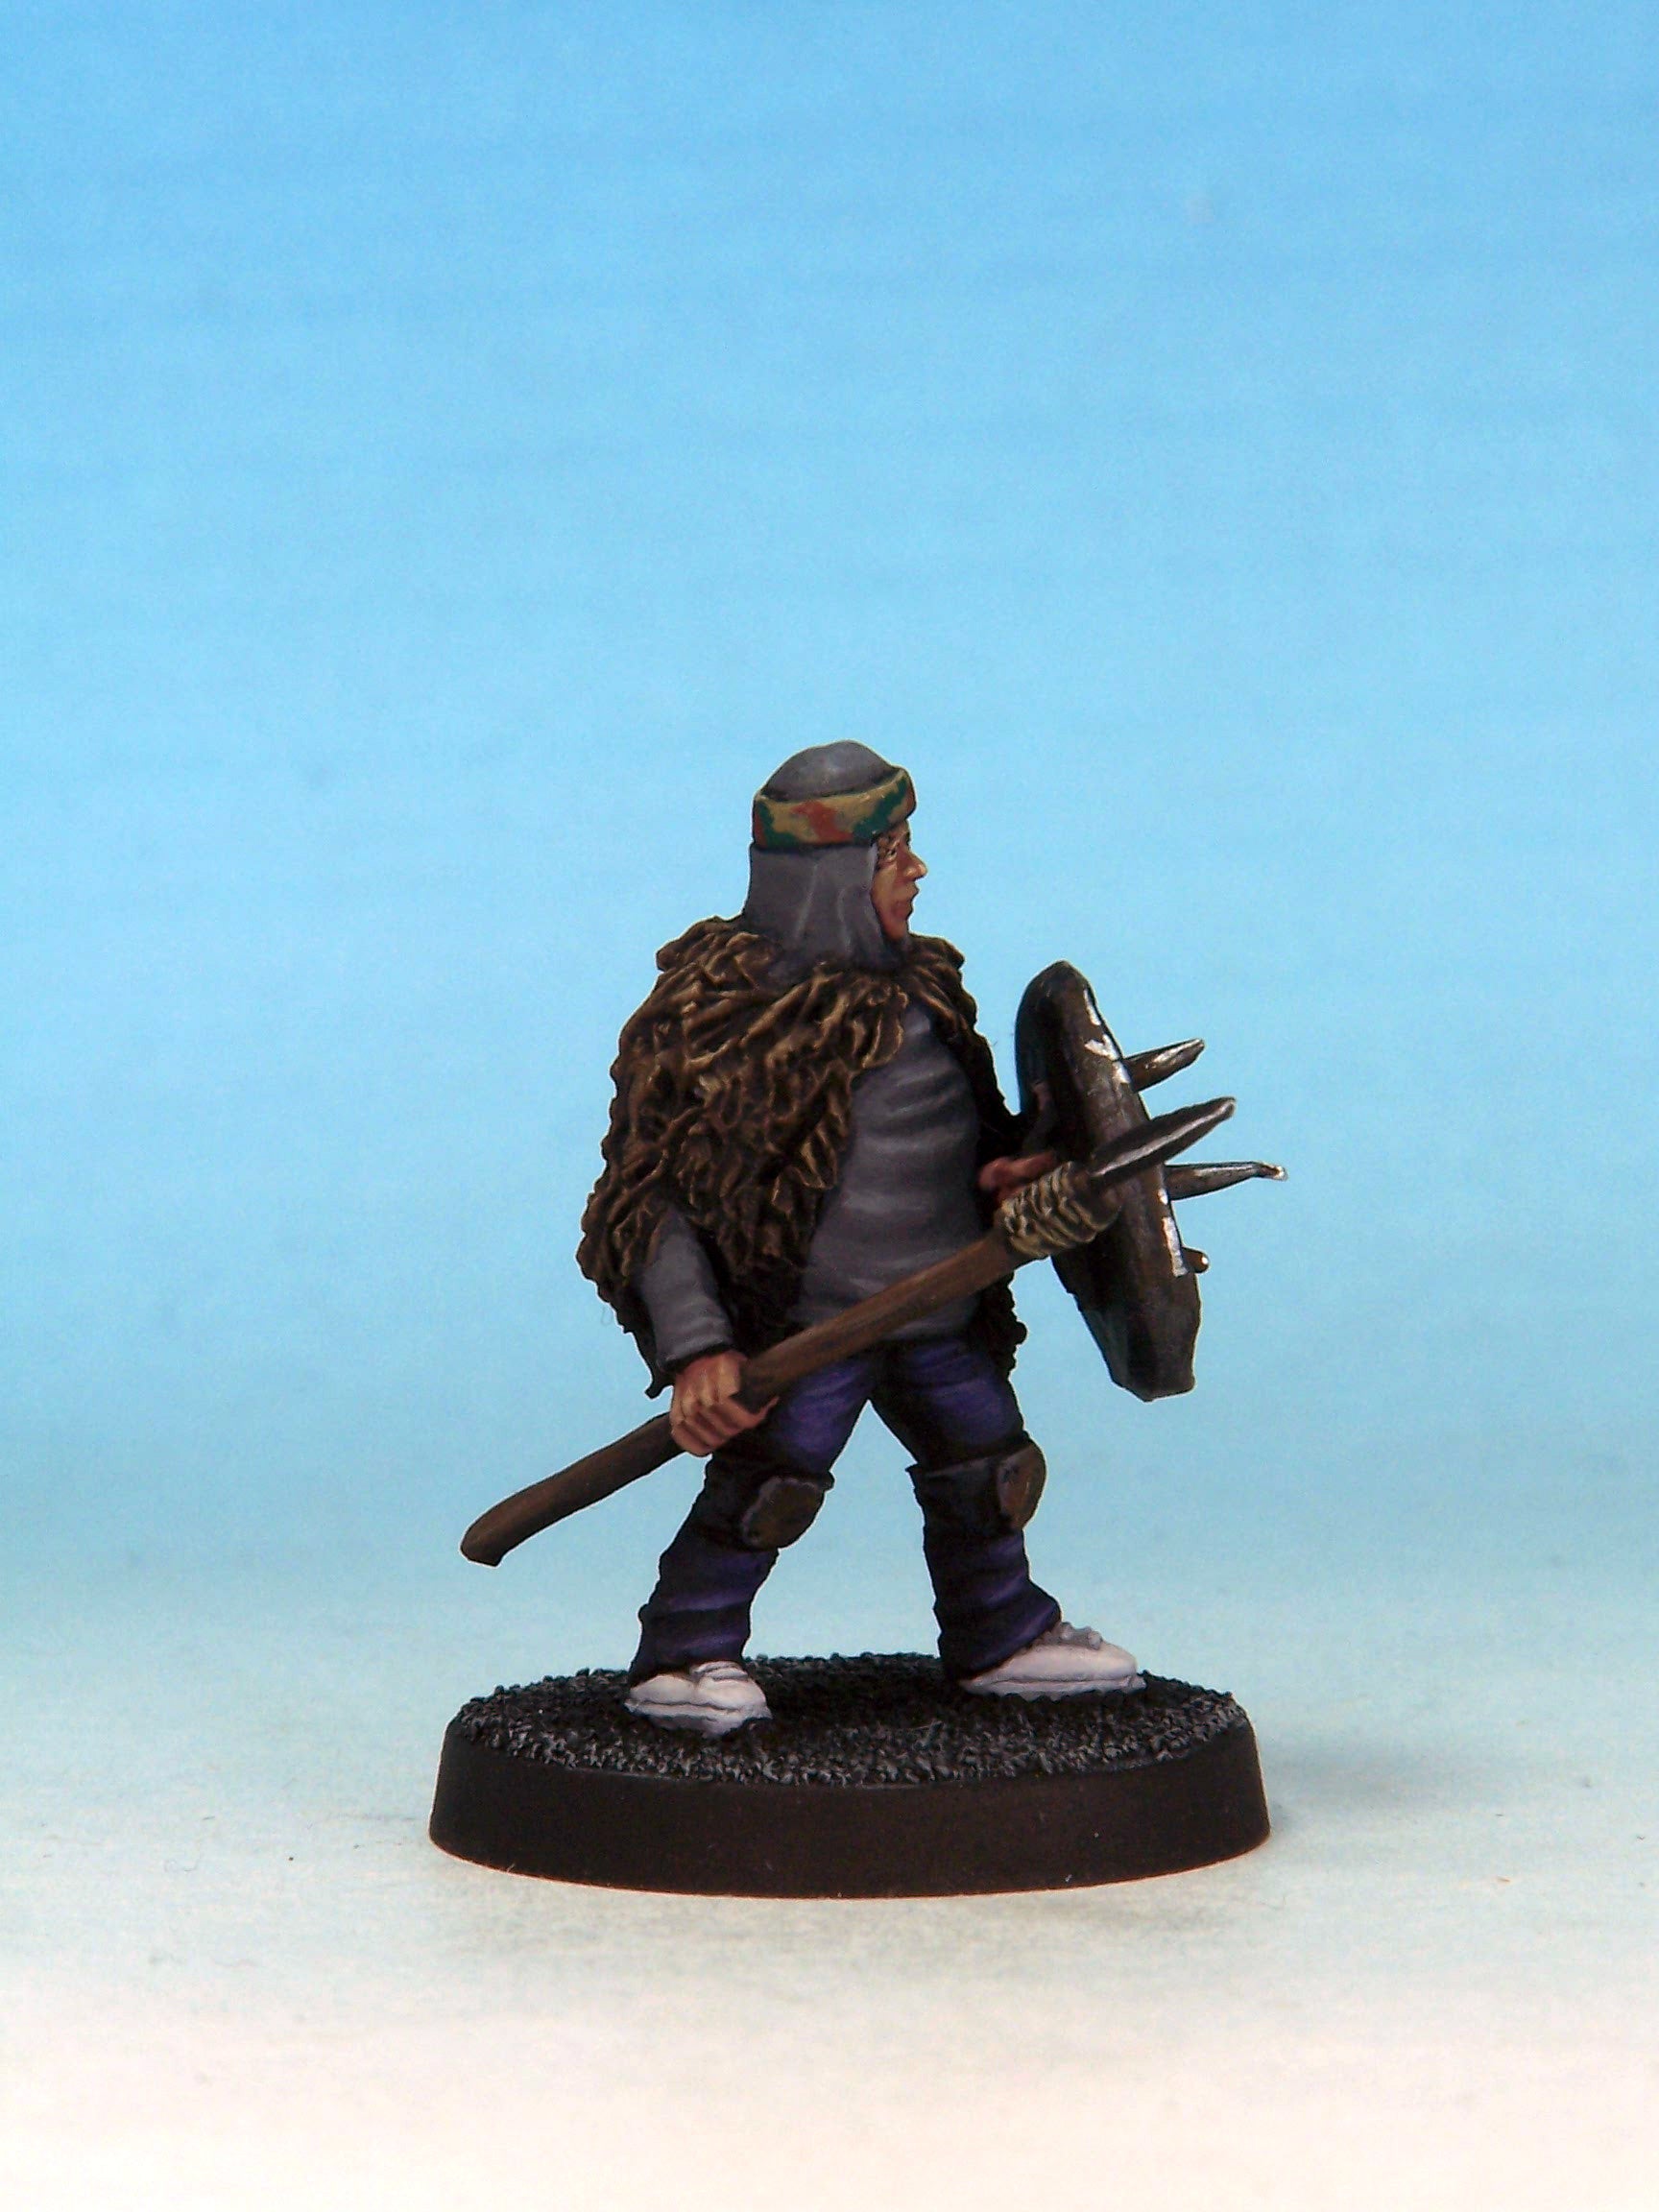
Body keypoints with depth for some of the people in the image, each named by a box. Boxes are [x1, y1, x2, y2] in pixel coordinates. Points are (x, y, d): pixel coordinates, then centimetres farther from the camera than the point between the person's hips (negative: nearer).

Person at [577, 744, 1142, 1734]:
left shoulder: (920, 986, 7)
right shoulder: (721, 1016, -15)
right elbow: (654, 1196, -16)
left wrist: (1001, 1171, -1)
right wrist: (696, 1349, -24)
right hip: (807, 1313, -7)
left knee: (988, 1465, 14)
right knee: (774, 1476, -16)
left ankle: (1002, 1637, 35)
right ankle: (685, 1655, 0)